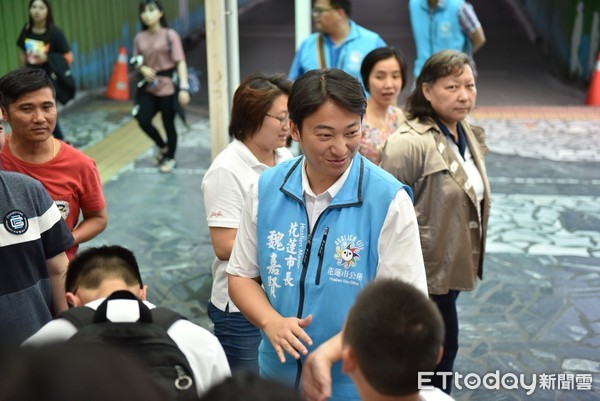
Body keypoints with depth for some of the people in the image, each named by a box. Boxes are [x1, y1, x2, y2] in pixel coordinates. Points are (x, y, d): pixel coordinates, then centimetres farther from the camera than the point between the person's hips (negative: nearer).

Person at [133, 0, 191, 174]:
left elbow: (180, 62, -13)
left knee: (168, 124, 6)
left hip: (168, 86, -4)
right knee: (143, 120, -4)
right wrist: (143, 69, -12)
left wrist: (184, 87, -21)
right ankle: (163, 147, 25)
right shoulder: (140, 37, 3)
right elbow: (137, 62, 12)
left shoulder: (170, 35, -10)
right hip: (149, 87, 4)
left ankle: (170, 158, 28)